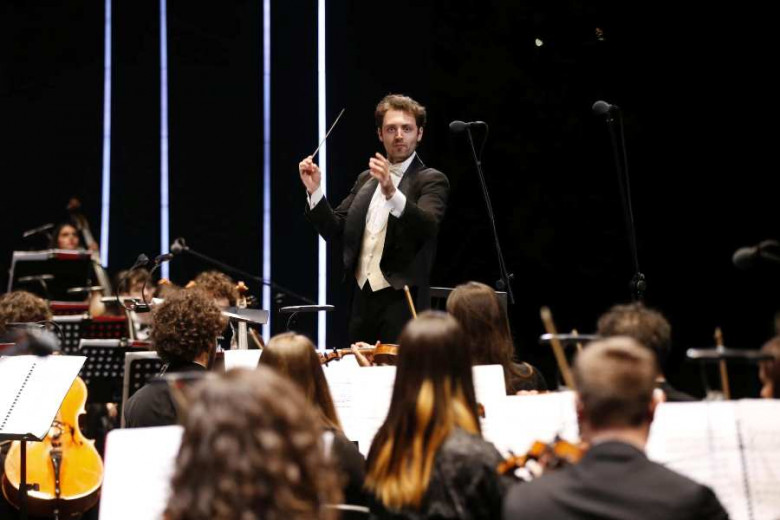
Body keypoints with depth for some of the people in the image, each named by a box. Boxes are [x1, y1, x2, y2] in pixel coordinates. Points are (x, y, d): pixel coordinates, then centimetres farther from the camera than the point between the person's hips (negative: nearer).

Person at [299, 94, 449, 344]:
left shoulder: (432, 180, -3)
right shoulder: (366, 180, 17)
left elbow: (428, 227, -21)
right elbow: (335, 230, 13)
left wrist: (391, 192, -36)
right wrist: (314, 191, -2)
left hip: (402, 302, -6)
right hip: (362, 300, 6)